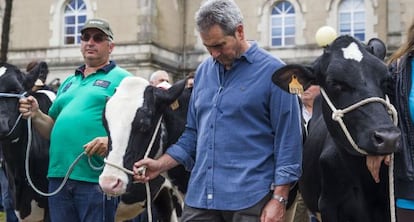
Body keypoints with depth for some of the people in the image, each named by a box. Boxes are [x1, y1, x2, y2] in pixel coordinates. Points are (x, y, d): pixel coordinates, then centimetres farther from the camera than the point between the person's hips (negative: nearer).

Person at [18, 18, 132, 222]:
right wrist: (36, 115, 5)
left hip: (96, 177, -6)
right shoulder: (69, 82, 23)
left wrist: (111, 140, -25)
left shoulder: (122, 79, 2)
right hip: (59, 175, 7)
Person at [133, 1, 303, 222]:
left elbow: (288, 142, -7)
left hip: (250, 200, -5)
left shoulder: (273, 72, -5)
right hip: (200, 196, 5)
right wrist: (161, 165, 7)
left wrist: (279, 200, -11)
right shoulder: (204, 71, 12)